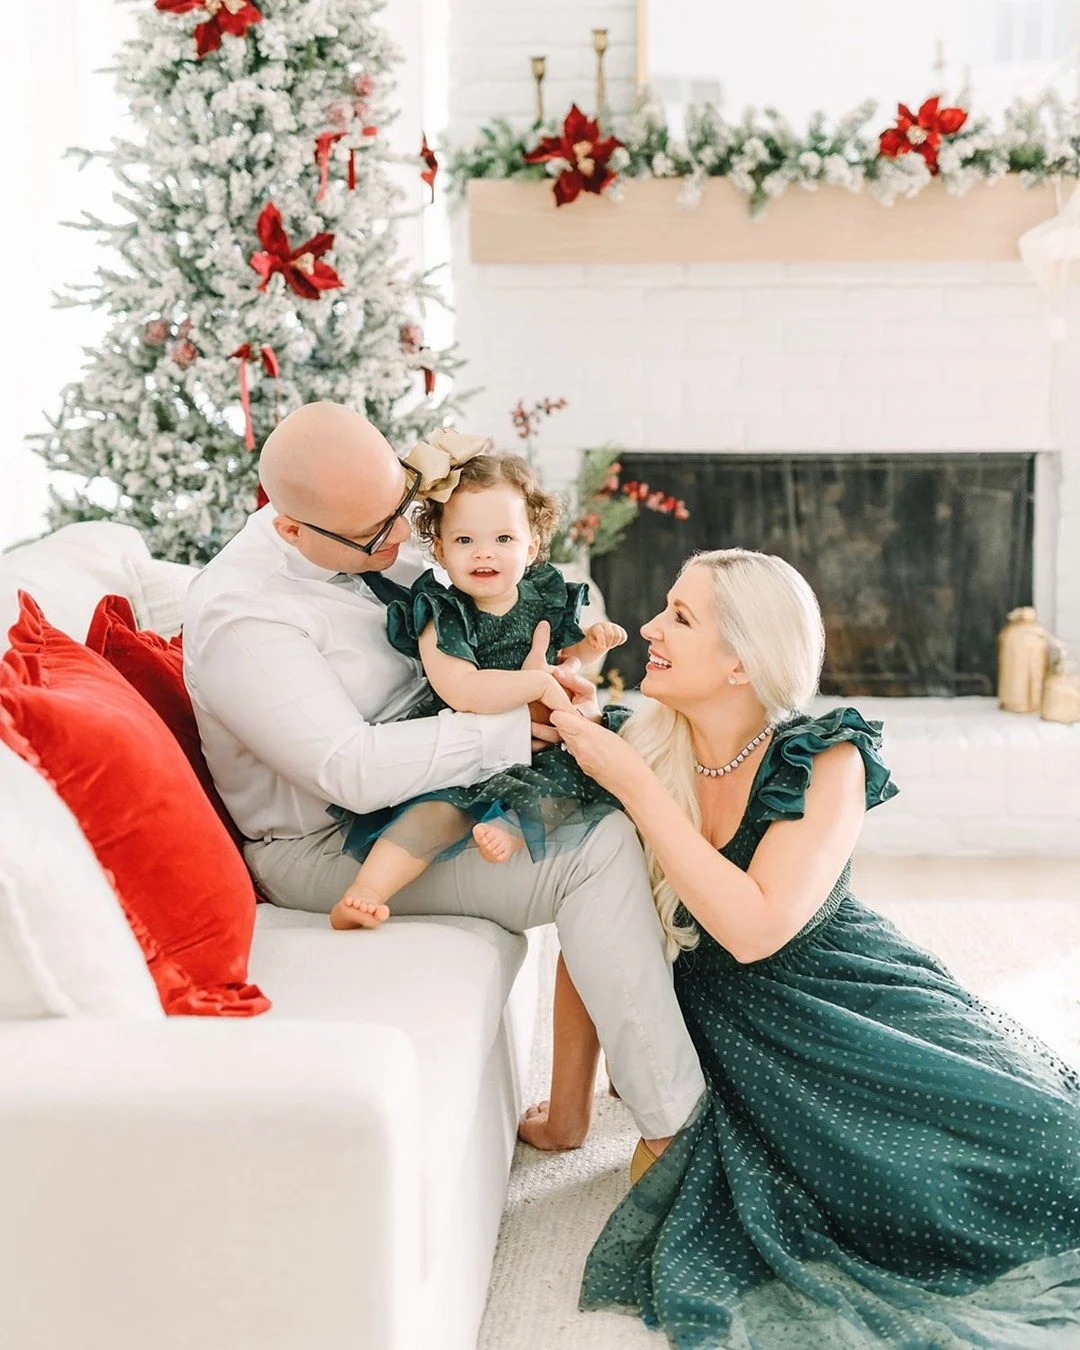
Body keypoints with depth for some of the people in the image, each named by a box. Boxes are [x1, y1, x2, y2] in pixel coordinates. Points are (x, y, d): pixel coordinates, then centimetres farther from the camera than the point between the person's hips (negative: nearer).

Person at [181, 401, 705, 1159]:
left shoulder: (373, 524, -1)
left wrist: (545, 674, -9)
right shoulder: (240, 615, -26)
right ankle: (675, 1126, -18)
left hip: (420, 777, 9)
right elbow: (355, 772, -33)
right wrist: (518, 720, -26)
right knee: (603, 852, -24)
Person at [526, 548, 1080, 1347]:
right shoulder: (636, 750, -10)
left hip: (850, 1003, 0)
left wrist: (634, 786, -29)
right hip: (730, 1030, 1)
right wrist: (567, 1108, -5)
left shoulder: (827, 763, -18)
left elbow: (754, 928, -31)